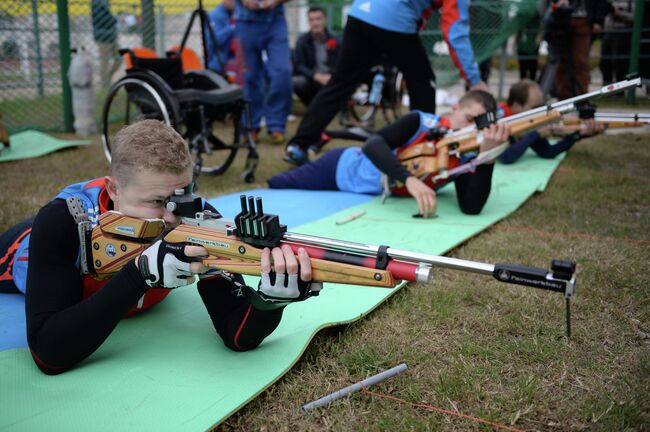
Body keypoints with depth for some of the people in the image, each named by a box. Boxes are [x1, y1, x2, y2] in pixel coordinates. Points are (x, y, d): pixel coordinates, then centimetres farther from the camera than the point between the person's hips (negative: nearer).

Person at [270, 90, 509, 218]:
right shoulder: (421, 122, -29)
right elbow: (373, 144, -44)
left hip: (371, 195, 4)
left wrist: (488, 154, -46)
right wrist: (410, 179, -60)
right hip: (343, 166, -4)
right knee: (272, 186, 13)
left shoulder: (463, 158, -18)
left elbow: (471, 207, -34)